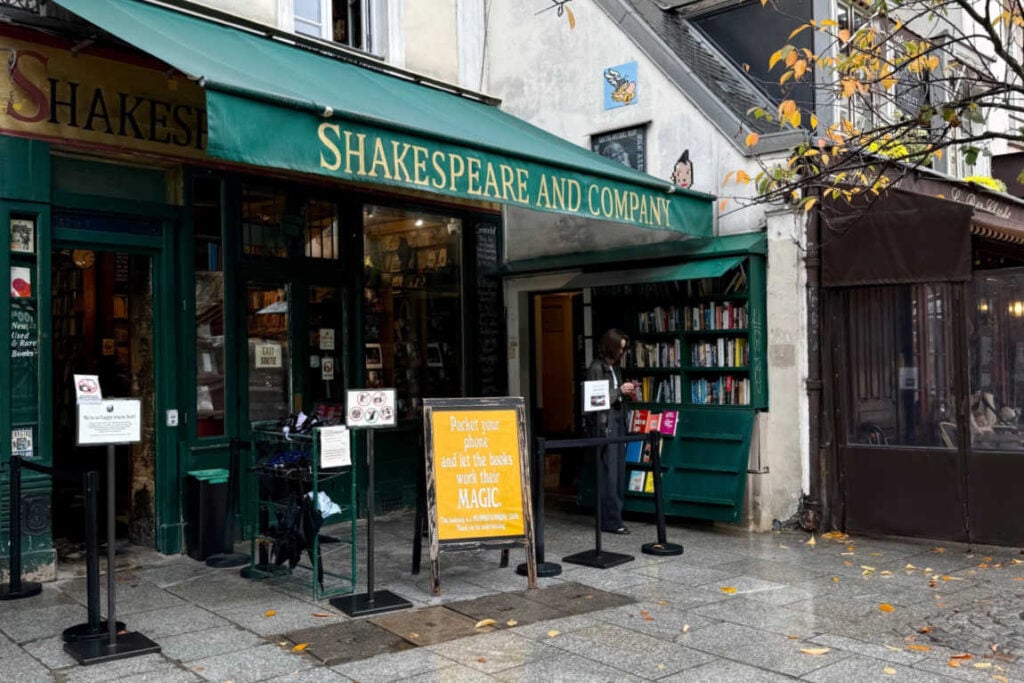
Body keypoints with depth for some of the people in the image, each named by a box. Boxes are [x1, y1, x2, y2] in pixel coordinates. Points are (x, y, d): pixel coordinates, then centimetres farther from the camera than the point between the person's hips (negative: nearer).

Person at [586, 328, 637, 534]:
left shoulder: (615, 367, 17)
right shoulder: (596, 368, -8)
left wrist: (627, 394, 3)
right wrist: (620, 390, -14)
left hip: (618, 421, 8)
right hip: (605, 423, -8)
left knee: (619, 472, 8)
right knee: (609, 473, -7)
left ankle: (614, 517, 15)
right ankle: (611, 521, -4)